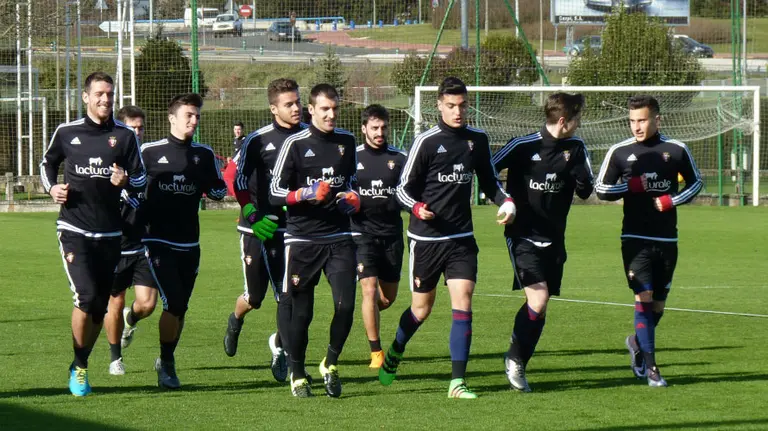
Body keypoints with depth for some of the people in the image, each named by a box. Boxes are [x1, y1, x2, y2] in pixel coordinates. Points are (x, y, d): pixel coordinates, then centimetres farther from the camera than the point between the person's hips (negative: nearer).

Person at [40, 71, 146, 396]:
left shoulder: (125, 136, 5)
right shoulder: (66, 133, 2)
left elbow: (141, 179, 7)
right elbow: (47, 164, 18)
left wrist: (126, 181, -15)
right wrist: (52, 188, -1)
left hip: (110, 234, 3)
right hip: (74, 231, -3)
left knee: (100, 306, 5)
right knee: (86, 297, -18)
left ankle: (81, 365, 24)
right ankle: (79, 367, -2)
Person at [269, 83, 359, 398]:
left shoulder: (347, 141, 10)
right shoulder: (296, 144, -4)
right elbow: (275, 193, -4)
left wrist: (353, 198, 7)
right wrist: (306, 194, -20)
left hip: (339, 238, 3)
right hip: (302, 239, -3)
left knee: (346, 304, -10)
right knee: (301, 311, 1)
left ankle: (331, 363, 11)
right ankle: (297, 374, 17)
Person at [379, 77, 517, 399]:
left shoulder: (477, 140, 6)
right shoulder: (426, 142, -8)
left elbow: (488, 180, 20)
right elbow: (404, 188, -4)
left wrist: (506, 202, 1)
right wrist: (418, 207, -25)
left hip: (462, 238, 3)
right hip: (426, 238, -3)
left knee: (463, 301, -11)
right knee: (422, 307, 8)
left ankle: (457, 382, -11)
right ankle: (394, 354, 39)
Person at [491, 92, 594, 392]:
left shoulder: (576, 148, 2)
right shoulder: (523, 146, -12)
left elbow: (586, 191, 0)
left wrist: (575, 165, -16)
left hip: (553, 240, 5)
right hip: (523, 236, -5)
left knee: (540, 306, 8)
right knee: (537, 300, -18)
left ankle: (516, 362, 24)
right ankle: (516, 359, 1)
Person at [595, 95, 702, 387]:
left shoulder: (676, 150, 2)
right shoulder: (619, 152, 0)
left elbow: (696, 182, 13)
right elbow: (601, 189, 5)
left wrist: (672, 200, -5)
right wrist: (630, 186, -12)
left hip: (667, 239, 2)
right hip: (635, 239, -2)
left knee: (658, 304, 10)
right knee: (644, 298, -14)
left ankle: (638, 343, 39)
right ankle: (650, 368, -12)